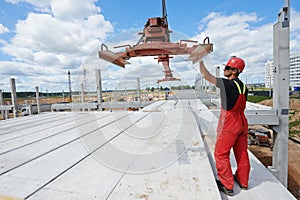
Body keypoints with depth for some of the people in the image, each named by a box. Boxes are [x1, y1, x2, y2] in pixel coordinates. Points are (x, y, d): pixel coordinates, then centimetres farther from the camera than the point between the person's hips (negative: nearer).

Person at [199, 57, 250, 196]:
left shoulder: (227, 83, -18)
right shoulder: (243, 86, 7)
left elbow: (206, 76, -18)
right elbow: (241, 106, 14)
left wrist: (200, 60, -7)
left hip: (229, 126, -8)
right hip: (242, 124, 9)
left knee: (221, 154, 5)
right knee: (242, 154, 18)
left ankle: (227, 186, 16)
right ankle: (243, 182, 36)